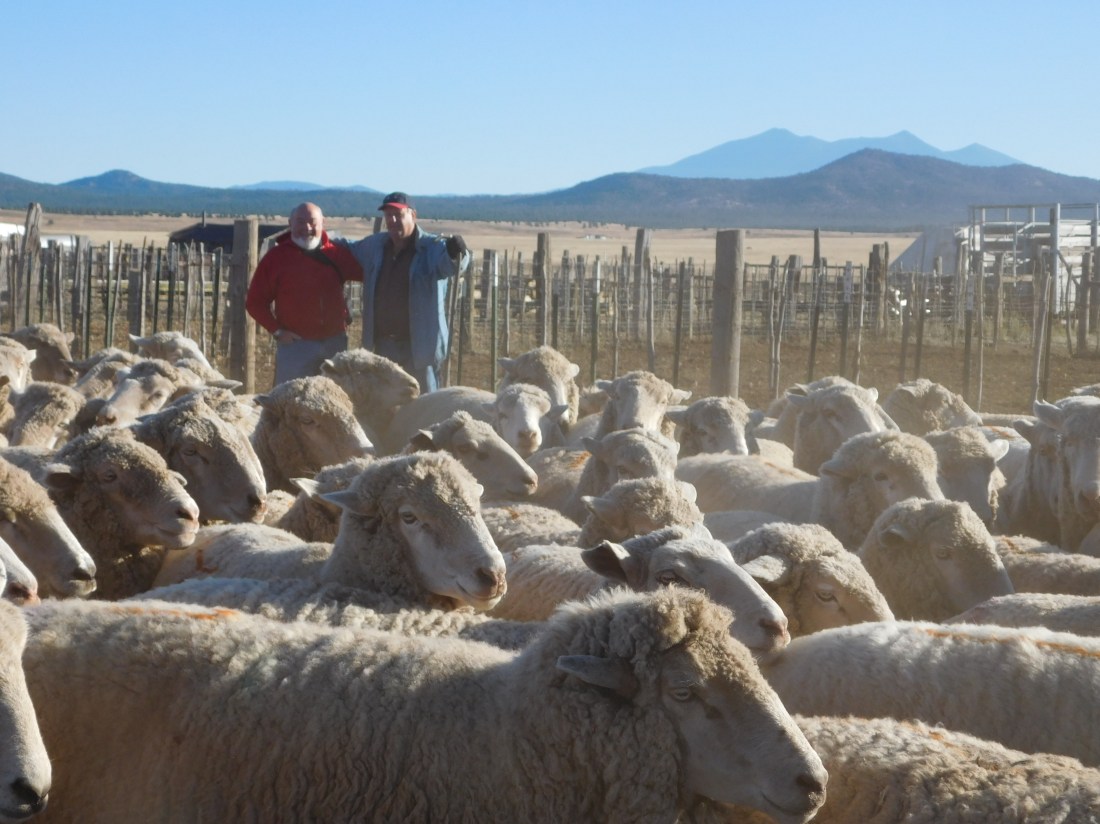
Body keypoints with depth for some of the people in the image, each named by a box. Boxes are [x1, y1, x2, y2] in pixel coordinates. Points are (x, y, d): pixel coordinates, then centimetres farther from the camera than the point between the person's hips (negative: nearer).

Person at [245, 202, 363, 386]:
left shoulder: (337, 254, 6)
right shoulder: (276, 257, 0)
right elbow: (255, 302, 1)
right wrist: (277, 331, -7)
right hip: (295, 344, -3)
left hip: (335, 343, 3)